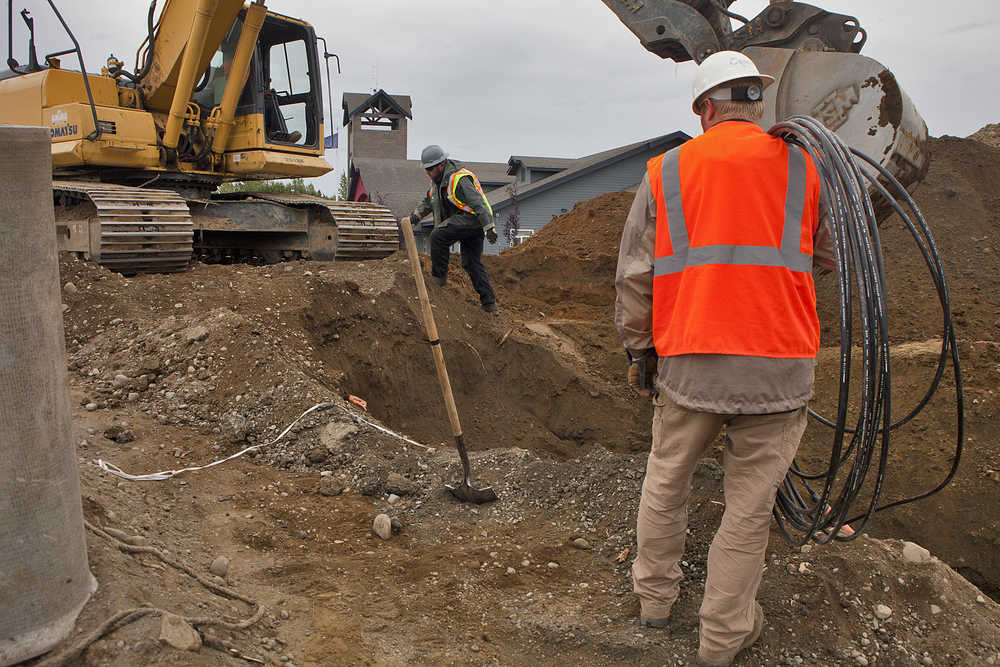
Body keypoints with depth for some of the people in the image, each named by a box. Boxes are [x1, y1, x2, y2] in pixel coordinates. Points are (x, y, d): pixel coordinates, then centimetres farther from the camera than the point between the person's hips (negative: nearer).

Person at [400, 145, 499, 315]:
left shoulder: (458, 179, -18)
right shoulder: (438, 180, 13)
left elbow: (478, 202, -23)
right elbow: (427, 202, 24)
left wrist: (489, 227, -28)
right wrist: (412, 218, 10)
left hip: (472, 218, -10)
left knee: (437, 236, -20)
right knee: (472, 263, 6)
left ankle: (439, 277, -6)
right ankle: (490, 303, 6)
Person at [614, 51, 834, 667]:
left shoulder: (665, 173, 3)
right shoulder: (802, 169, 3)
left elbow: (634, 278, 3)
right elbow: (836, 256, 15)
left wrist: (639, 351, 14)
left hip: (688, 367, 1)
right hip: (777, 372, 0)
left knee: (666, 482, 22)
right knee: (749, 507, 12)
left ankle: (656, 594, 39)